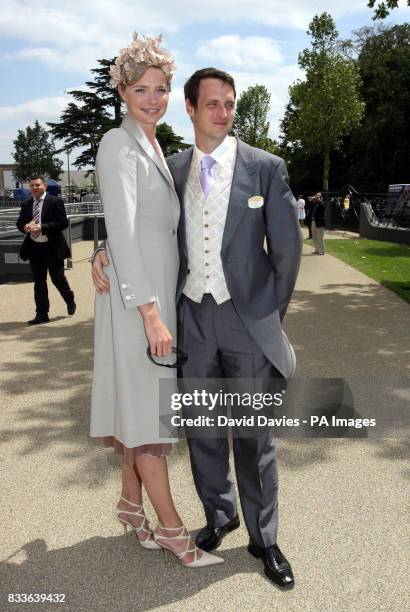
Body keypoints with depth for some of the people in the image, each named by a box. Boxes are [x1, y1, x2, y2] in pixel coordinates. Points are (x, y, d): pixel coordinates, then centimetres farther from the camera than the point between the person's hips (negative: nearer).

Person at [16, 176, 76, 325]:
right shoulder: (26, 204, 10)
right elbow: (19, 223, 12)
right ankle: (42, 314, 15)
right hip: (34, 248, 4)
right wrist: (26, 227, -12)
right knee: (39, 283, 7)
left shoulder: (55, 201, -6)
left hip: (52, 248, -4)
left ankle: (70, 300, 34)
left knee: (58, 279, 5)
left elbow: (63, 223, -13)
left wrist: (42, 228, -22)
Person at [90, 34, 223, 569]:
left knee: (142, 403, 14)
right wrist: (150, 313, -22)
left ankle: (132, 503, 30)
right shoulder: (118, 145, -10)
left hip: (159, 292, 8)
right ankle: (170, 526, 11)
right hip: (134, 296, -8)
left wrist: (161, 306, 17)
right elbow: (121, 234, -19)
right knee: (146, 408, -1)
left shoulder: (154, 147, 17)